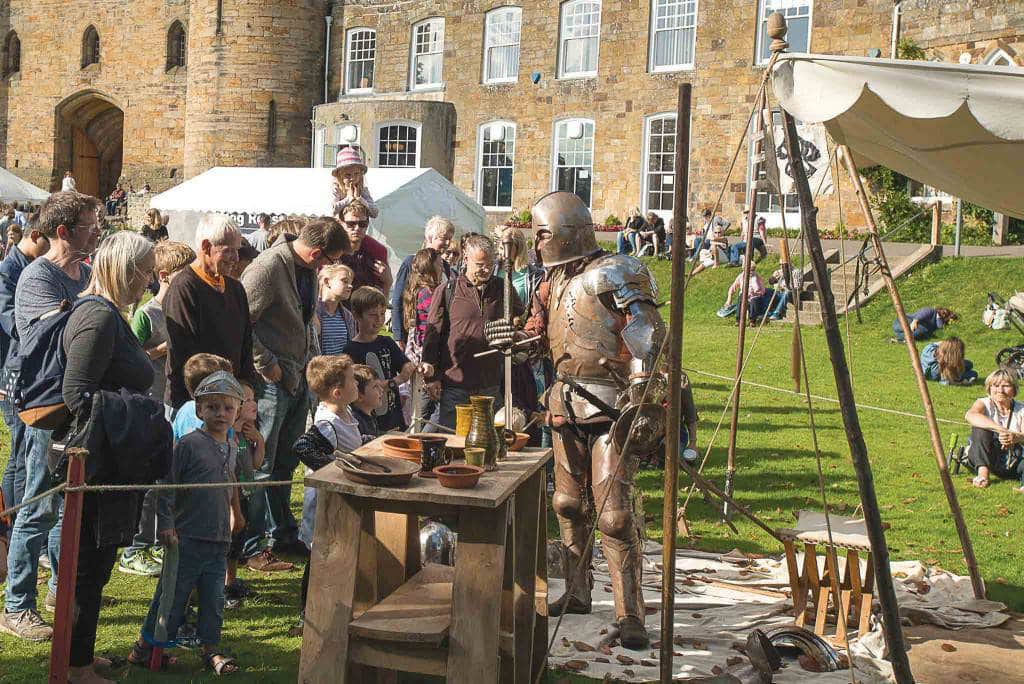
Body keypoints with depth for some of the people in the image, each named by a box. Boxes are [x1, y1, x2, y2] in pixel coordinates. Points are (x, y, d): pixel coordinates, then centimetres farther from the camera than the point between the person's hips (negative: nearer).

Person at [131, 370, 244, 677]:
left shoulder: (231, 448, 11)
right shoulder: (189, 444, -10)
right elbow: (167, 485, -11)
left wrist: (235, 515, 24)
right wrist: (166, 524, -15)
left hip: (220, 539, 6)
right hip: (188, 537, -6)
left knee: (214, 598, 10)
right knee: (172, 595, 2)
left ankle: (211, 648, 21)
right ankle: (144, 648, 14)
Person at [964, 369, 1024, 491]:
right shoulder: (984, 404, -3)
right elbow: (970, 416, -29)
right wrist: (1001, 430, -42)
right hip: (986, 458, 0)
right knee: (980, 427, -26)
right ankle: (983, 471, -28)